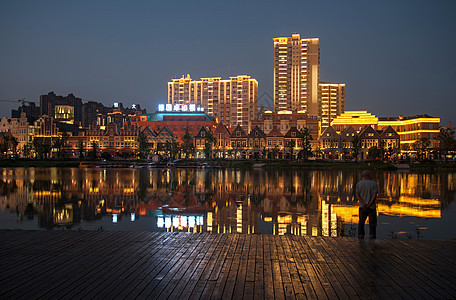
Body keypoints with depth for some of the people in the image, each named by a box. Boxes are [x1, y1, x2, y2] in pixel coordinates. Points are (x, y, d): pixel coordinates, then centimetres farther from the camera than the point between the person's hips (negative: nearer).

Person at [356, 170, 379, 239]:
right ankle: (372, 240, 1)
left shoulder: (359, 184, 2)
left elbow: (357, 196, -7)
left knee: (361, 224, 12)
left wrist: (363, 203, -16)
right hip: (372, 207, -2)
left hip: (362, 207, 2)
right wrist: (368, 205, -13)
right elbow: (375, 196, -14)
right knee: (372, 225, 4)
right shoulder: (374, 184, -5)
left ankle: (360, 239, 10)